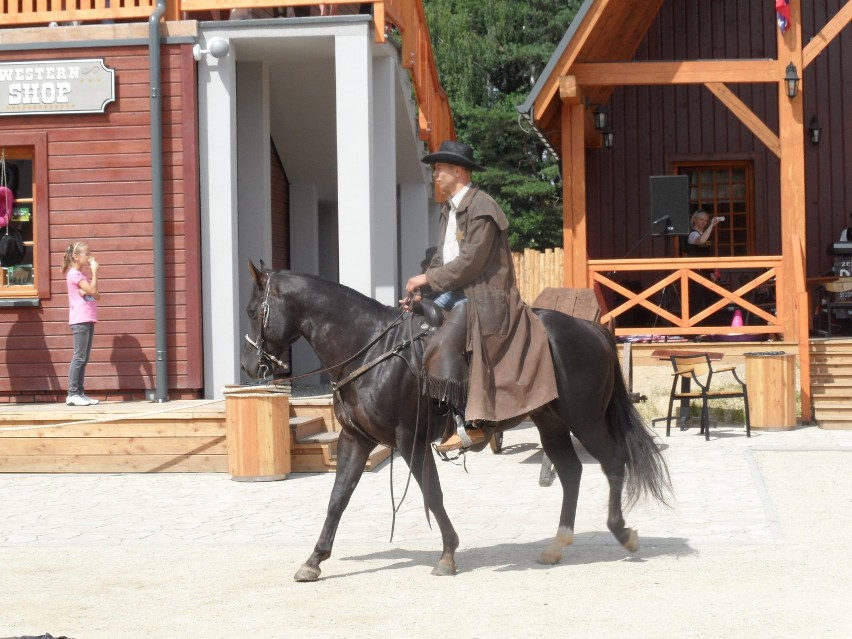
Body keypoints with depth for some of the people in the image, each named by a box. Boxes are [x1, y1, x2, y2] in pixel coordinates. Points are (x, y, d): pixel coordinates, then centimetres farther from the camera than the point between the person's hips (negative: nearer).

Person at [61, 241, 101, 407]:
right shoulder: (74, 273, -7)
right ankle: (72, 394, -12)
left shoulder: (81, 274, 21)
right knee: (79, 357, -11)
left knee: (84, 359, 7)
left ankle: (79, 393, 9)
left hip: (88, 320, 9)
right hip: (80, 320, -9)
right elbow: (92, 290, -17)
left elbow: (96, 296, 14)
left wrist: (88, 292, -8)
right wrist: (94, 271, -9)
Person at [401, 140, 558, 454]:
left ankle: (470, 425, -25)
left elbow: (471, 262, -19)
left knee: (442, 344, -28)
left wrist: (428, 278, -14)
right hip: (456, 293, 10)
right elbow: (441, 259, 17)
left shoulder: (480, 207, -13)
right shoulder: (449, 209, 16)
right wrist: (420, 292, 2)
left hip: (482, 296, -10)